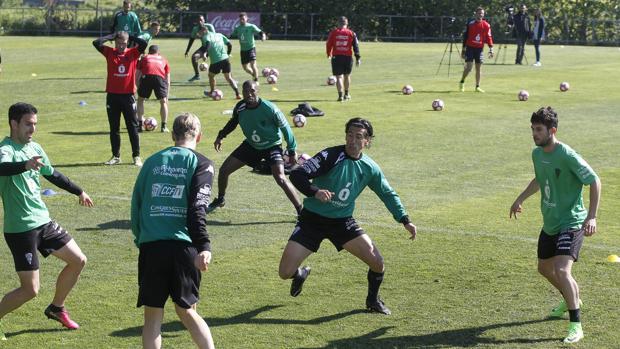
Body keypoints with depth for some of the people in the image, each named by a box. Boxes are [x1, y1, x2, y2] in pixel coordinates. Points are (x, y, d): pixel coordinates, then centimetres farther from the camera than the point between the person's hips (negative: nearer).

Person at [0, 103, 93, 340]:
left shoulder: (34, 148, 9)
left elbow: (52, 174, 27)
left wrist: (78, 191, 38)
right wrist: (25, 165, -61)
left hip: (43, 221, 8)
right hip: (20, 229, -8)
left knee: (78, 261, 12)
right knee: (30, 289, -9)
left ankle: (56, 308, 31)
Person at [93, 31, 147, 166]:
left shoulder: (133, 53, 0)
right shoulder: (110, 53, 2)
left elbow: (143, 44, -16)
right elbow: (96, 43, -11)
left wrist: (131, 37, -3)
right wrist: (111, 36, -3)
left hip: (128, 96, -1)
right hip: (112, 96, 1)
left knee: (133, 127, 3)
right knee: (114, 128, 9)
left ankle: (136, 156, 11)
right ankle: (116, 156, 19)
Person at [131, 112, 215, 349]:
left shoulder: (153, 161, 14)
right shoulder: (200, 163, 3)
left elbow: (136, 204, 15)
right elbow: (197, 209, -9)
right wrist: (204, 247, -14)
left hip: (150, 246, 2)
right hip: (183, 247, -1)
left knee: (152, 315, 7)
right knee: (186, 311, 13)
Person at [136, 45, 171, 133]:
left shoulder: (144, 58, 31)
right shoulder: (163, 59, 33)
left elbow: (137, 76, 27)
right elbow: (168, 81, 31)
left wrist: (138, 89, 36)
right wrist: (167, 96, 35)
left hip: (146, 77, 0)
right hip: (160, 77, 0)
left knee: (140, 100, 21)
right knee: (163, 102, 18)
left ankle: (140, 125, 20)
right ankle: (164, 126, 14)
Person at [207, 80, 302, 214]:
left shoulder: (269, 109, -27)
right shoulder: (239, 108, -13)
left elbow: (285, 127, -15)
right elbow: (233, 122, 11)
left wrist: (292, 151, -10)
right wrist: (221, 136, 1)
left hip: (271, 146, -5)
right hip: (251, 145, 5)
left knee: (280, 179, -26)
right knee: (224, 170, 4)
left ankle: (301, 211, -16)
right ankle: (220, 200, 31)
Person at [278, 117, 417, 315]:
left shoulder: (369, 168, -2)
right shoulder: (330, 156, -18)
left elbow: (388, 194, 14)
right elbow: (297, 175, -27)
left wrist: (405, 221, 8)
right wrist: (315, 192, -44)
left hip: (343, 222, 3)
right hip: (312, 219, -3)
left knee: (377, 263, -9)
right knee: (286, 272, -13)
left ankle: (373, 300, 23)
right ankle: (301, 274, 28)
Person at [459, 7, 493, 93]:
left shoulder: (486, 25, 2)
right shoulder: (470, 24, -4)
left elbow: (489, 37, 5)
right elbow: (465, 36, 0)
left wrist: (491, 49, -2)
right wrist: (463, 49, -1)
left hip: (480, 49, 2)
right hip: (470, 48, -2)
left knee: (478, 68, 5)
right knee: (468, 67, -10)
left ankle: (477, 86, 13)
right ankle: (462, 82, 12)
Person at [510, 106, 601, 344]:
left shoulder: (568, 156, -22)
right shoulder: (537, 154, 2)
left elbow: (594, 181, -17)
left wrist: (591, 216, -21)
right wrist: (520, 199, 26)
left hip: (571, 223, -9)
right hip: (550, 223, 9)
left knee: (562, 271, -24)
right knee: (544, 268, 22)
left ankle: (576, 326, -14)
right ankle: (572, 300, 50)